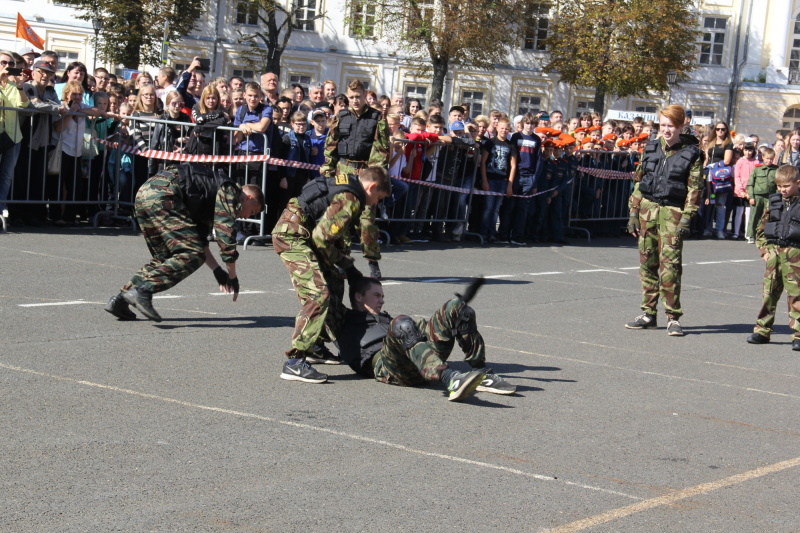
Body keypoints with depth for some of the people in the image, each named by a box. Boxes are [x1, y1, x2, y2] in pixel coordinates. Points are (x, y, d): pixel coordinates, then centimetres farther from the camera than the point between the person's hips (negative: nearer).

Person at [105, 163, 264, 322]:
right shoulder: (230, 191, 6)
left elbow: (199, 238, 36)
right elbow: (225, 230, -3)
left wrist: (217, 270, 33)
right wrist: (233, 276, 3)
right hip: (163, 195, -10)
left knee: (163, 258, 20)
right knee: (193, 255, -13)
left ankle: (120, 299, 11)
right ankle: (143, 291, -25)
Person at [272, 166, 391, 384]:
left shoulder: (346, 185, 16)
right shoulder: (351, 200, -16)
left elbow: (335, 235, 22)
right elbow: (322, 237, -19)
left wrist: (347, 265, 15)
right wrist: (345, 264, -4)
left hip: (300, 233, 11)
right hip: (292, 235, -11)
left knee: (334, 284, 19)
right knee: (318, 294, -19)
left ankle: (316, 346, 29)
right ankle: (294, 363, -22)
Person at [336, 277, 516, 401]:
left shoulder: (385, 319, 44)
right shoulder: (347, 326, 30)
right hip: (385, 366, -6)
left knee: (456, 307, -7)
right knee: (402, 325, -37)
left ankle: (482, 375, -18)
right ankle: (451, 381, -59)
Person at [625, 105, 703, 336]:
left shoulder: (691, 154, -2)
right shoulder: (651, 148, 10)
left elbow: (694, 189, -4)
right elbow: (639, 181, 15)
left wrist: (686, 219, -12)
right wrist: (633, 213, 11)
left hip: (672, 213, -5)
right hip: (647, 209, 5)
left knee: (670, 265, -10)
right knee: (647, 263, 7)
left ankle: (673, 317, -4)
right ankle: (648, 313, 15)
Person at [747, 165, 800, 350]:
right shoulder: (774, 202, 10)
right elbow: (761, 228, 16)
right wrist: (764, 249, 7)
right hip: (773, 251, 4)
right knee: (768, 292, 7)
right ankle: (762, 330, 15)